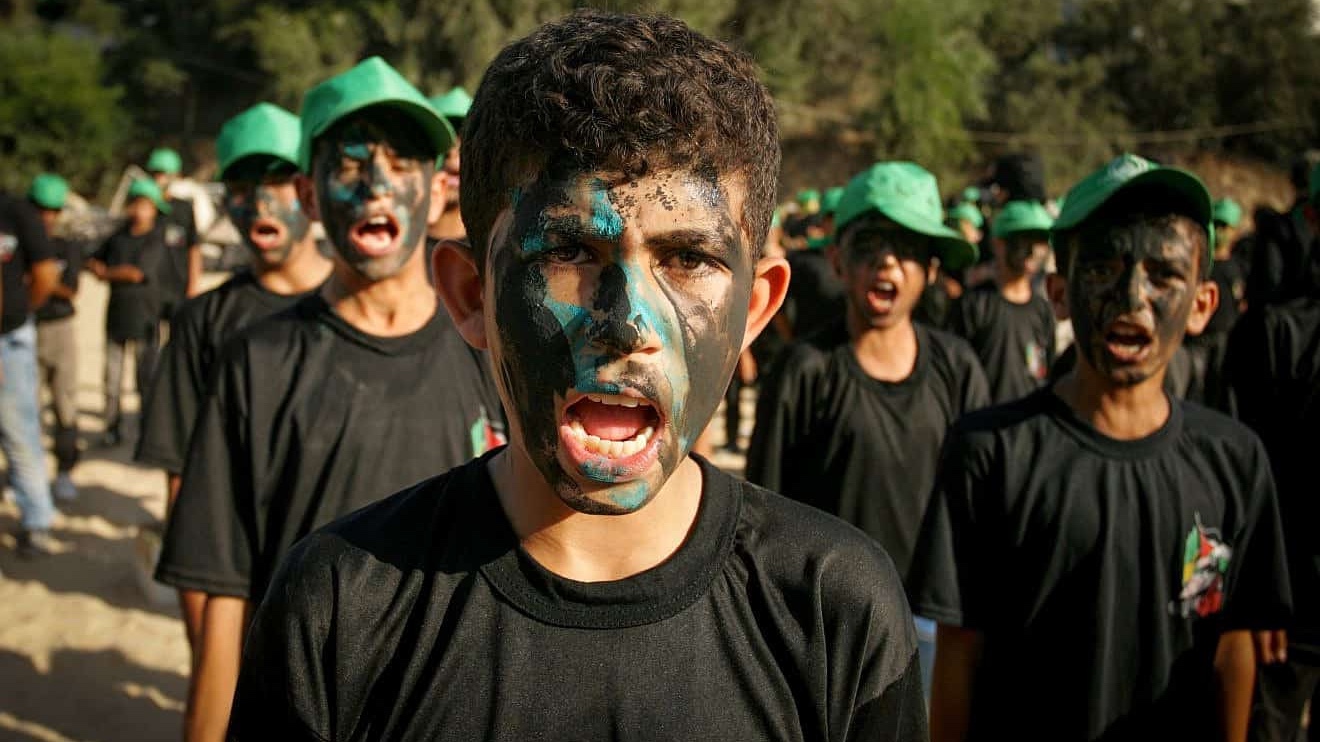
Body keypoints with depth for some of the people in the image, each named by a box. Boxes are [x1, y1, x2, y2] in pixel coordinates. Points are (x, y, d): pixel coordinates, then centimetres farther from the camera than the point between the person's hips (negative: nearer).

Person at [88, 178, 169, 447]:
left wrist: (106, 272, -1)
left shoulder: (157, 240, -7)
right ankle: (112, 428, 17)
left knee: (147, 376, -2)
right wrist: (98, 268, -1)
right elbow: (93, 260, 22)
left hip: (144, 318, -5)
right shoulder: (119, 236, 12)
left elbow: (137, 272, -16)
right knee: (112, 376, 8)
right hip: (116, 315, 6)